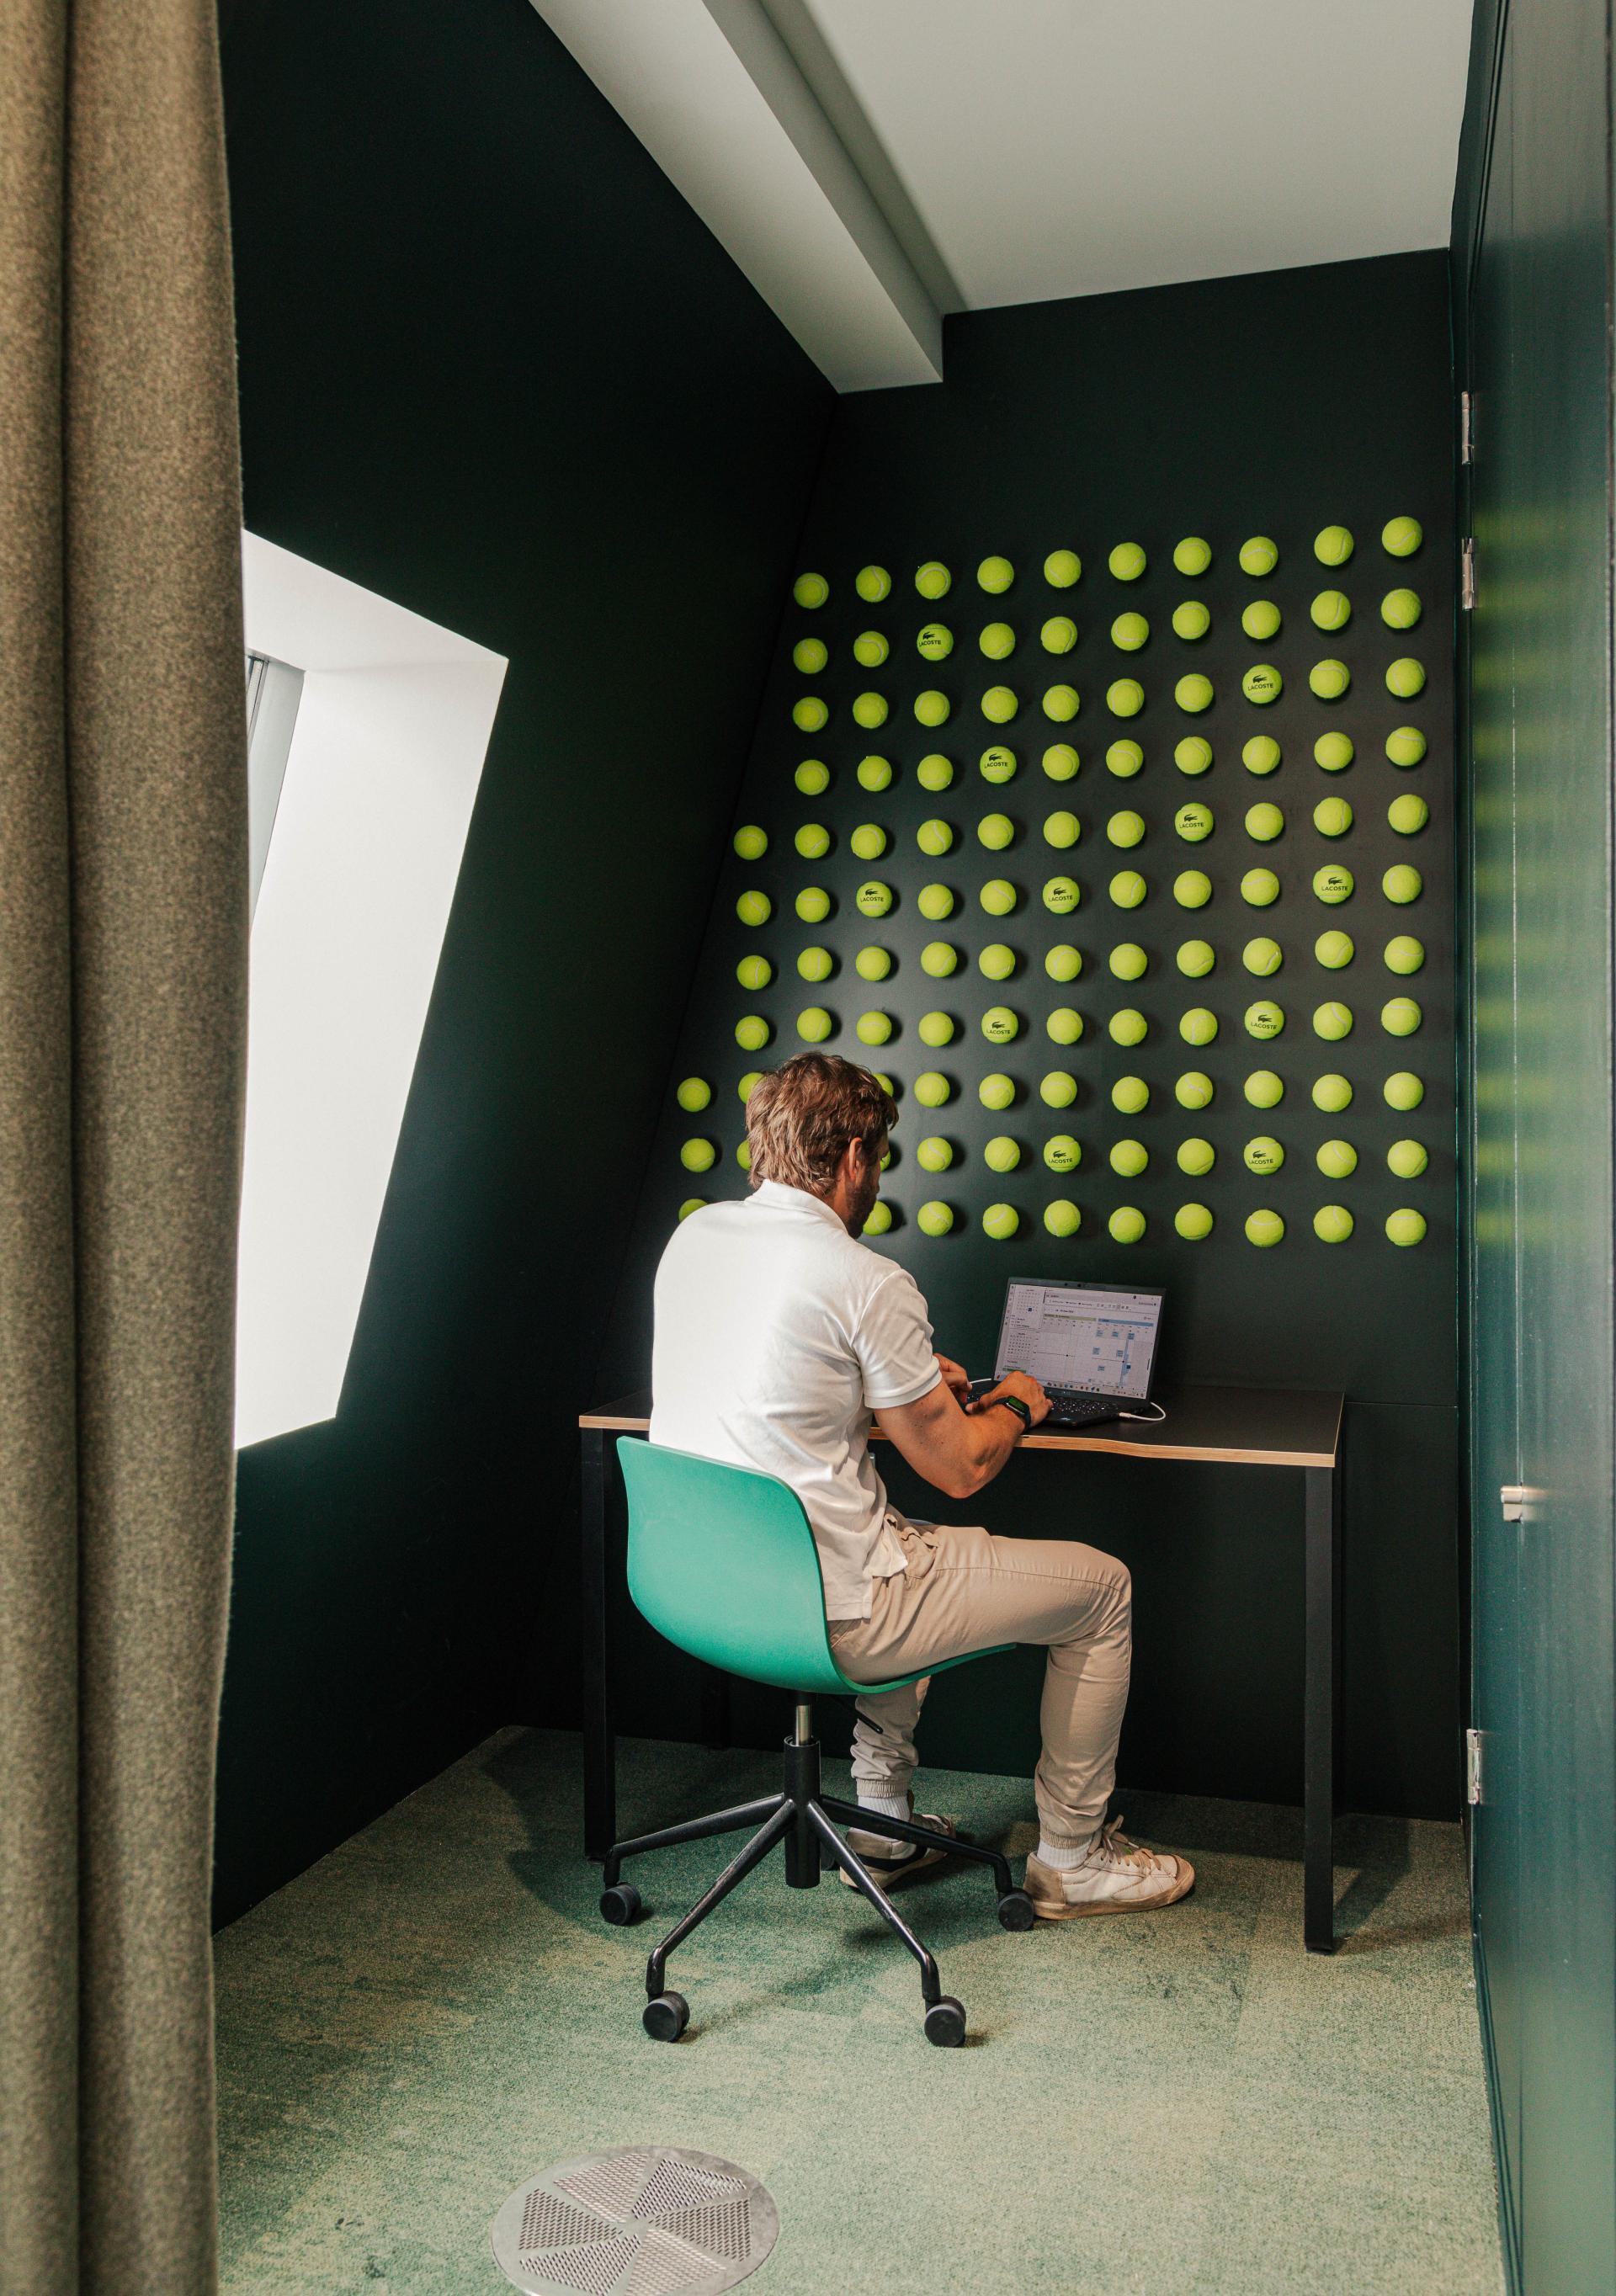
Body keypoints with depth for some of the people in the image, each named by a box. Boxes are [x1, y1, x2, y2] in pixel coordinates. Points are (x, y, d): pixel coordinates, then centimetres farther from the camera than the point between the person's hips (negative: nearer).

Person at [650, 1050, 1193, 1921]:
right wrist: (1012, 1406, 11)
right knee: (1101, 1586, 10)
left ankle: (884, 1825, 38)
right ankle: (1072, 1860, 26)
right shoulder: (868, 1282, -20)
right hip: (822, 1614, -8)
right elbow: (960, 1469, -10)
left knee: (913, 1548, 37)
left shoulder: (693, 1235, 2)